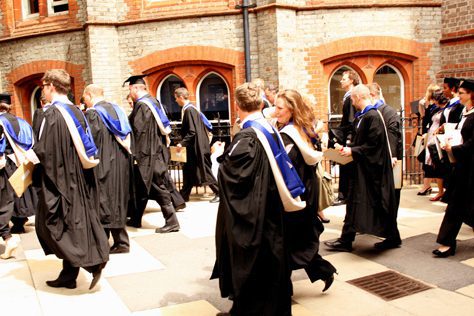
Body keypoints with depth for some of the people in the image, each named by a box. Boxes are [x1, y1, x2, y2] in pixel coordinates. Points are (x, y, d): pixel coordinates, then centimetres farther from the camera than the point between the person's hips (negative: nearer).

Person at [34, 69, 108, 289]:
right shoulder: (76, 112, 9)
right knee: (75, 223, 12)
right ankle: (68, 275, 20)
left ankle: (92, 261, -9)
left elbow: (43, 150, -18)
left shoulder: (53, 113, -16)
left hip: (59, 180, -8)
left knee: (54, 224, 1)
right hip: (79, 180, 8)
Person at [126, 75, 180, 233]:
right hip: (156, 150, 9)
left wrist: (135, 153, -10)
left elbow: (136, 130, -19)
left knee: (157, 187, -1)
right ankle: (136, 219, 24)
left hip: (147, 154, -9)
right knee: (141, 186, 15)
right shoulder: (153, 101, 13)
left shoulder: (141, 105, -16)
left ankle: (171, 221, 7)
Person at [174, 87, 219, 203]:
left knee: (204, 170, -3)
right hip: (194, 147, 10)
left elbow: (192, 132, -23)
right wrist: (183, 142, 19)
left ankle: (219, 193, 4)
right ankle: (184, 195, 21)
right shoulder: (189, 108, 10)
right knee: (188, 170, 13)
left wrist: (182, 143, -21)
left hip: (197, 146, -10)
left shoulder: (189, 110, -19)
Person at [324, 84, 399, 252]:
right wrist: (348, 148, 4)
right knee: (354, 202, 11)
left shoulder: (372, 116, -18)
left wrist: (352, 151, -18)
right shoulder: (362, 116, 11)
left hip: (372, 169, -10)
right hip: (363, 168, 10)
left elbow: (373, 145, -23)